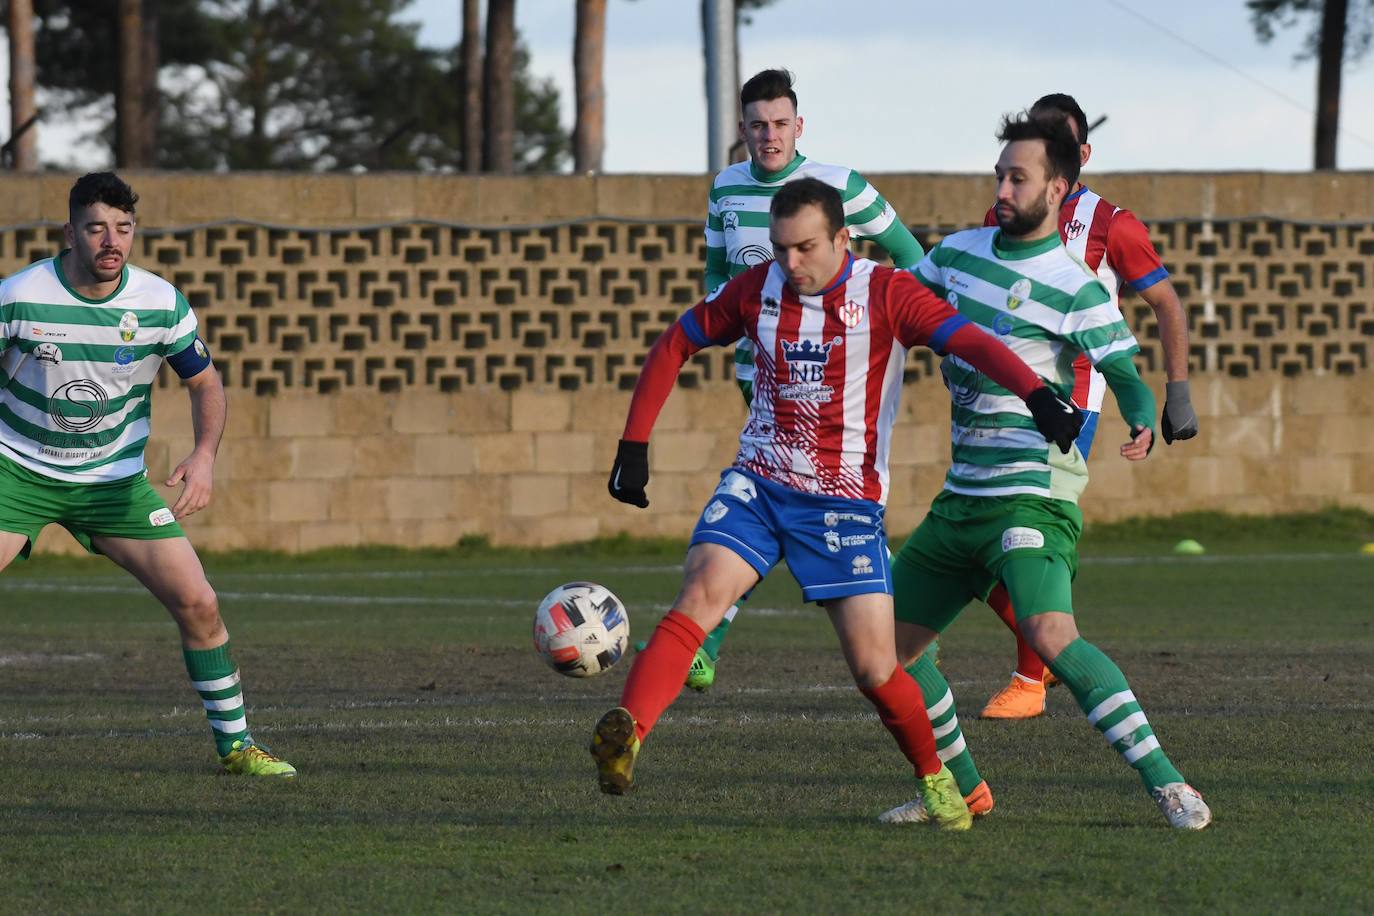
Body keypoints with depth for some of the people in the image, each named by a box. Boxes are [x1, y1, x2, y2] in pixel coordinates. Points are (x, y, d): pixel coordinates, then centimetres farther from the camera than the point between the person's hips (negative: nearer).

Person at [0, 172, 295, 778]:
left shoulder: (161, 303, -10)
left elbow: (205, 383, 3)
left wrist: (204, 457, -15)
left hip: (115, 480, 2)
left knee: (197, 604, -6)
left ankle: (235, 743, 10)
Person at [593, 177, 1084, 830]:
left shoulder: (885, 294, -9)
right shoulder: (756, 291, 1)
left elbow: (970, 341, -22)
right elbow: (674, 346, 12)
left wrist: (1036, 395, -40)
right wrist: (634, 445, 6)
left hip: (847, 502, -2)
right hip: (757, 485, 2)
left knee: (874, 666, -5)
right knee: (701, 595, -24)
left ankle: (934, 778, 22)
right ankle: (624, 738, -38)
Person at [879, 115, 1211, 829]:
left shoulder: (1075, 287, -8)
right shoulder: (956, 254, 10)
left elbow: (1123, 373, -13)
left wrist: (1143, 425, -33)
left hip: (1034, 494, -8)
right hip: (961, 496, 8)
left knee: (1050, 636, -28)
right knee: (888, 642, 8)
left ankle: (1166, 784, -26)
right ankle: (960, 787, 25)